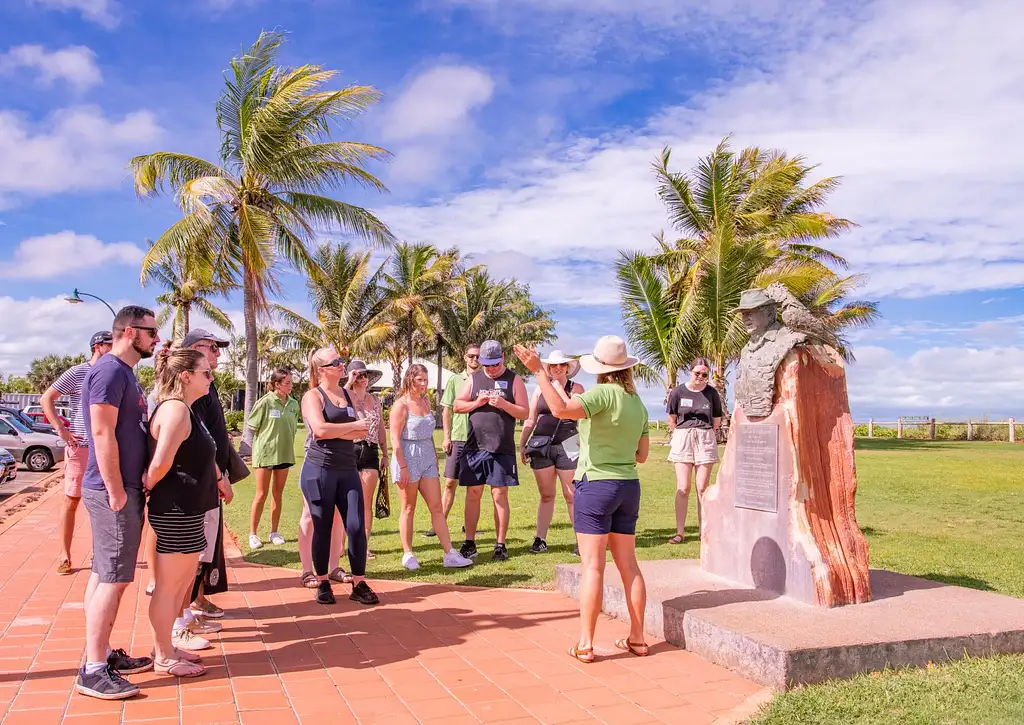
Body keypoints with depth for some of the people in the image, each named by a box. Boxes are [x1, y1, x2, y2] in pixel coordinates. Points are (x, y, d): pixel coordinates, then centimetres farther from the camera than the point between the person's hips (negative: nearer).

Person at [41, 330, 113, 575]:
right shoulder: (77, 373, -6)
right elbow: (46, 399, -5)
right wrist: (61, 431, -11)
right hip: (81, 447, -4)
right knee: (71, 501, 2)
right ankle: (64, 556, 10)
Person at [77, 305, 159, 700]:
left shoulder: (125, 372, 16)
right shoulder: (110, 370, -15)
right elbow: (102, 434, -21)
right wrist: (116, 491, -21)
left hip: (121, 489, 10)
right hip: (113, 491, -10)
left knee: (104, 574, 14)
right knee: (113, 578, -7)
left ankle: (102, 653, 23)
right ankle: (93, 671, 0)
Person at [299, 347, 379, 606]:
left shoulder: (348, 394, 13)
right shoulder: (313, 396, -4)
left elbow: (363, 432, 4)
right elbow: (320, 429, -21)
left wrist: (335, 432, -12)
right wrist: (353, 425, -10)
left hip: (347, 470, 5)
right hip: (319, 469, -5)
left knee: (356, 526, -2)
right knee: (323, 528, 3)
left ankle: (359, 585, 6)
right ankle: (323, 584, 18)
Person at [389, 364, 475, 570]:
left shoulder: (425, 402, 10)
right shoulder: (401, 405, -10)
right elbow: (395, 440, -14)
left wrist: (434, 455, 15)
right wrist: (403, 467, -17)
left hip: (427, 459, 6)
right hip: (408, 459, -6)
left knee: (436, 507, 3)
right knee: (409, 508, 5)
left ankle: (449, 554, 3)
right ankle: (408, 555, 16)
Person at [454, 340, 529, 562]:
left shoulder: (514, 380, 4)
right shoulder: (473, 379, 11)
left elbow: (525, 412, 0)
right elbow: (456, 406, 9)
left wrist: (504, 404, -16)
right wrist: (477, 402, -8)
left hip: (502, 448, -2)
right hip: (474, 446, 2)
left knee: (500, 496, 1)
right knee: (473, 495, 5)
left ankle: (500, 545, 10)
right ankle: (469, 543, 14)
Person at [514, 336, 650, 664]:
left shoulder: (605, 393, -14)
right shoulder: (638, 403, 9)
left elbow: (561, 409, -29)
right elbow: (642, 454, 13)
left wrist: (539, 372, -24)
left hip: (596, 484, -7)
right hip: (629, 486, 7)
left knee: (593, 566, -4)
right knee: (628, 565, 12)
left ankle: (585, 644, 2)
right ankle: (637, 637, 19)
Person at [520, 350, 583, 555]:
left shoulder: (576, 388, 4)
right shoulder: (540, 389, 12)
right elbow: (530, 419, 14)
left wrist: (558, 387, -9)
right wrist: (522, 444, 8)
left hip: (567, 446, -3)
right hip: (541, 446, 3)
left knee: (571, 496, -2)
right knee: (546, 495, 8)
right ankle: (540, 539, 12)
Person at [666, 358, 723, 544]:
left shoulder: (712, 393, 0)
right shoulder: (678, 392, -1)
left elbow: (717, 419, 9)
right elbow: (671, 419, 7)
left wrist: (705, 436, 5)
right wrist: (682, 436, 6)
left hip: (706, 440, 0)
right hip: (682, 439, 0)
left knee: (702, 488, 3)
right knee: (682, 488, -3)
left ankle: (703, 531, 12)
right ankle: (680, 532, 1)